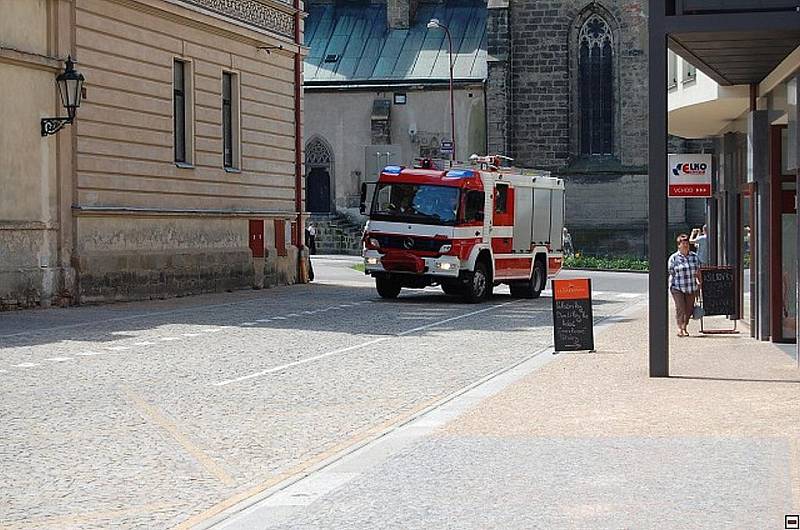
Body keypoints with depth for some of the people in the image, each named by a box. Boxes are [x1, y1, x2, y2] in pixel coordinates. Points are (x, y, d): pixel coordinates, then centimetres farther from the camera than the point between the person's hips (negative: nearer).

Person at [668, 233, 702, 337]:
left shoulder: (694, 257, 10)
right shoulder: (673, 258, -1)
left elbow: (697, 272, 17)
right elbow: (671, 273, 1)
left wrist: (700, 283, 11)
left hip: (691, 288, 4)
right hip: (677, 288, -4)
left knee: (689, 309, 6)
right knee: (680, 308, -12)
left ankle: (684, 327, 21)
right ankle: (680, 329, -9)